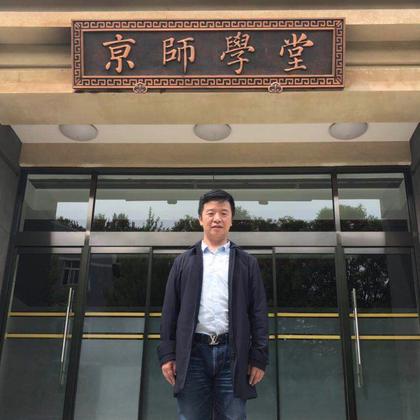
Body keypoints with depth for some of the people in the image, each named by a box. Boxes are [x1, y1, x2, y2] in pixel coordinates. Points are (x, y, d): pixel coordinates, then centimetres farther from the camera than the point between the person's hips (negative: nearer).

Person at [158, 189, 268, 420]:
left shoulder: (247, 263, 11)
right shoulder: (183, 262, 13)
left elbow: (258, 313, 6)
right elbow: (170, 311, 9)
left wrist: (259, 358, -2)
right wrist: (167, 354, 1)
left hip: (232, 353, 0)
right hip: (193, 352, 1)